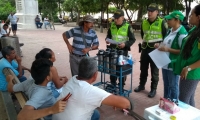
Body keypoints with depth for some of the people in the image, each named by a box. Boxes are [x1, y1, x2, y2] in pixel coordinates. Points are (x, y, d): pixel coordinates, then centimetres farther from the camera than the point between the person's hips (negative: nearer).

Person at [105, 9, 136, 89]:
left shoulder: (127, 26, -9)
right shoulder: (112, 25, 3)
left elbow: (132, 39, -6)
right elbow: (108, 35, 15)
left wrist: (125, 44, -22)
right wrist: (107, 39, -7)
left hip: (123, 50, -4)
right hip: (112, 49, 4)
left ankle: (121, 86, 21)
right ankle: (112, 85, 28)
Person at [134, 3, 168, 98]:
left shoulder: (162, 22, -8)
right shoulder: (144, 22, 7)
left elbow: (166, 36, -3)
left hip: (156, 50, -5)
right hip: (145, 49, 5)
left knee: (154, 71, 6)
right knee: (143, 69, 14)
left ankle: (153, 89, 18)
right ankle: (141, 85, 31)